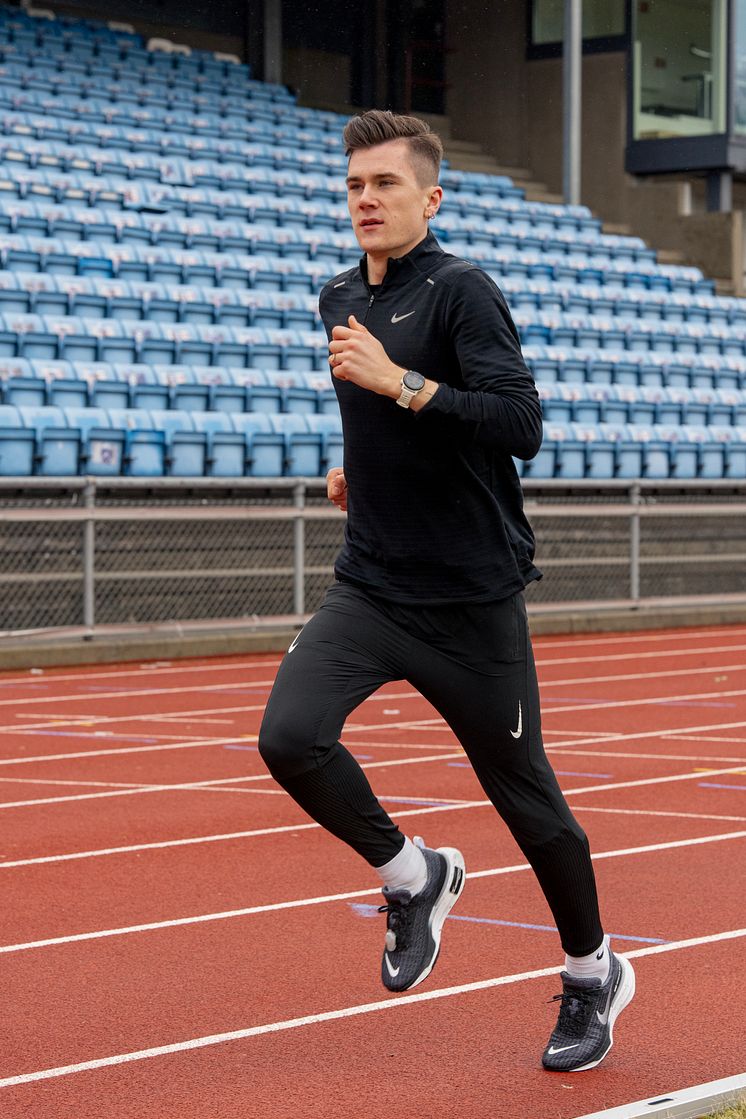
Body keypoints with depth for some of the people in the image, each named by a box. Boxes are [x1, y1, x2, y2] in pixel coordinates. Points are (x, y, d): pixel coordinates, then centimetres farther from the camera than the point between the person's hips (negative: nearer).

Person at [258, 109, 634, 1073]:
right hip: (369, 588, 6)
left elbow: (519, 425, -24)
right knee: (289, 739, -18)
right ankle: (413, 879, 8)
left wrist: (397, 382, -29)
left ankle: (593, 975, 28)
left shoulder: (461, 293, -11)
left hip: (471, 597, -5)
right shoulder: (341, 301, 11)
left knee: (524, 794, 5)